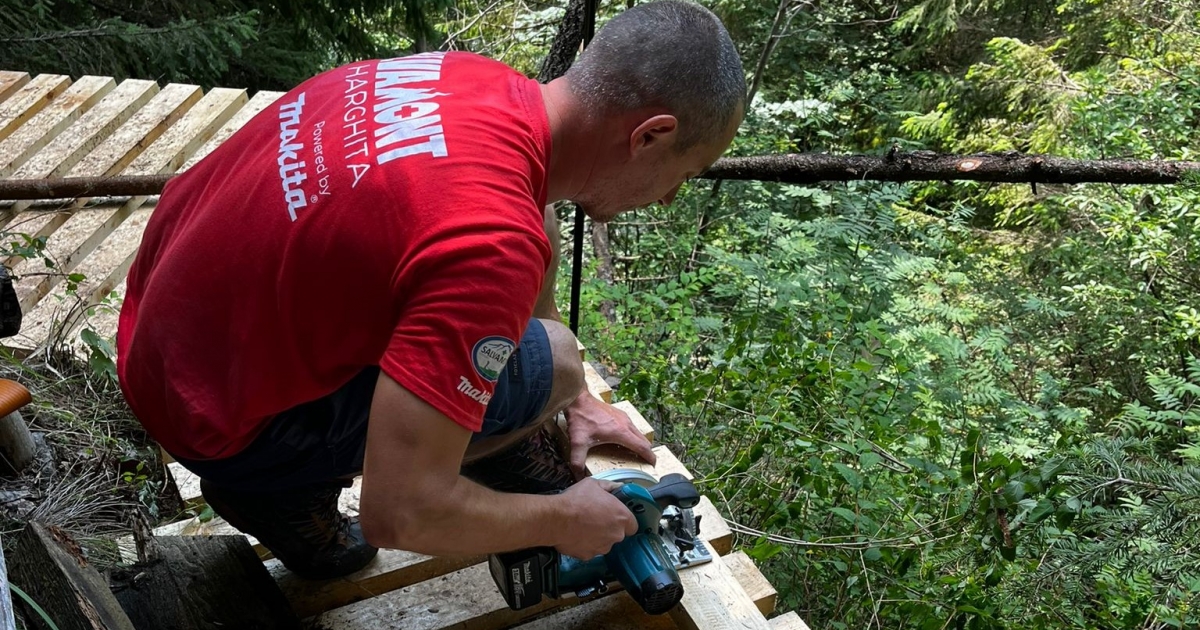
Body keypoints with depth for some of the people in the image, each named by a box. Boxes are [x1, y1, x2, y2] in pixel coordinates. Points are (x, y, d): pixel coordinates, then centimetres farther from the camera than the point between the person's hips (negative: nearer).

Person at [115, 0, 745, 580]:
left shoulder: (470, 78, -7)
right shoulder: (493, 238, -34)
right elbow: (399, 513, -31)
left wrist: (576, 400, 20)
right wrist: (563, 520, -12)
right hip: (221, 410, -8)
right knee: (545, 360, -12)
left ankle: (516, 459, 21)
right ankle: (287, 492, 4)